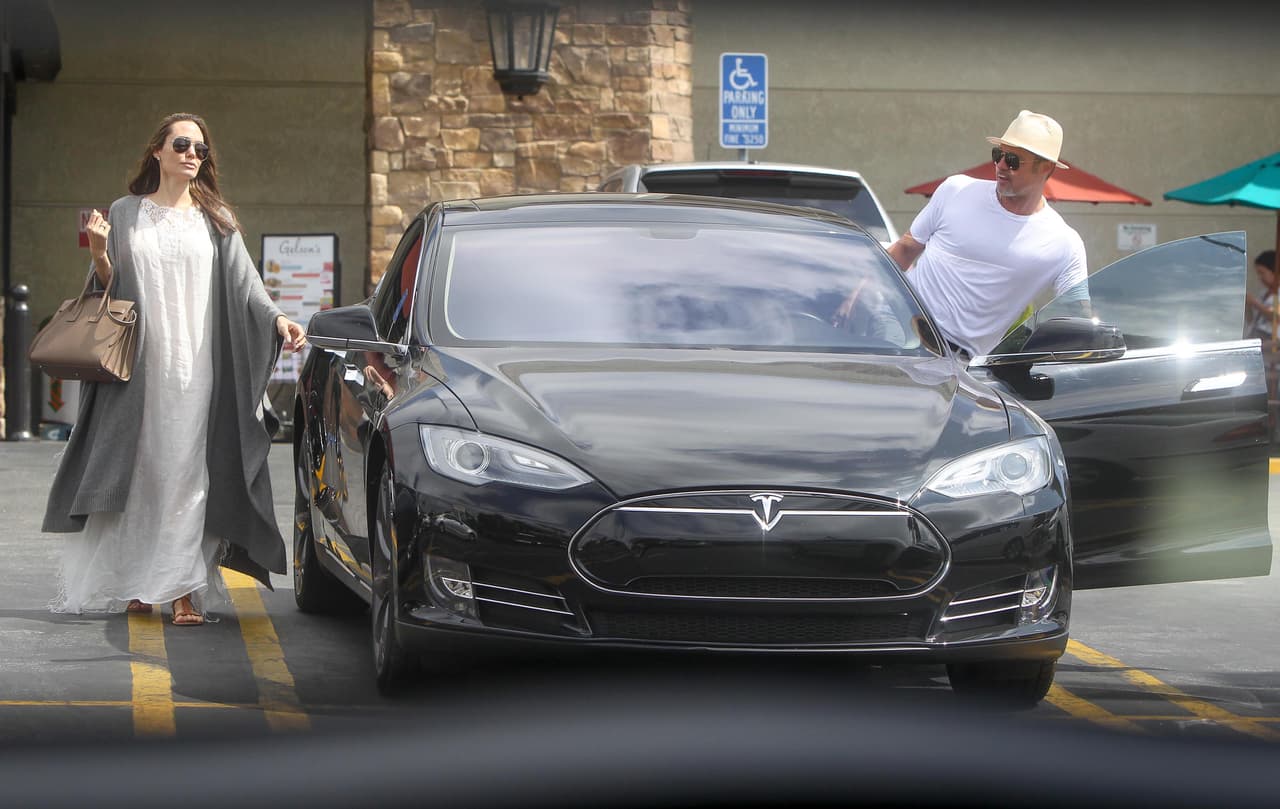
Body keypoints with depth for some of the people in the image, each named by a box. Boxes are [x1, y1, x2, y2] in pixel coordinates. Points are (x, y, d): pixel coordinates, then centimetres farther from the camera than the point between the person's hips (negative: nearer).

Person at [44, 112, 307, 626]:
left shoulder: (215, 220, 12)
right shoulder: (126, 214, 11)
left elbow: (244, 283, 3)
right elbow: (112, 288, 9)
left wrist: (276, 319, -14)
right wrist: (99, 253, -10)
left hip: (196, 366, 0)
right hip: (139, 365, 0)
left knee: (188, 473, -7)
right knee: (139, 471, -2)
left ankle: (184, 589, -9)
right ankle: (136, 584, 4)